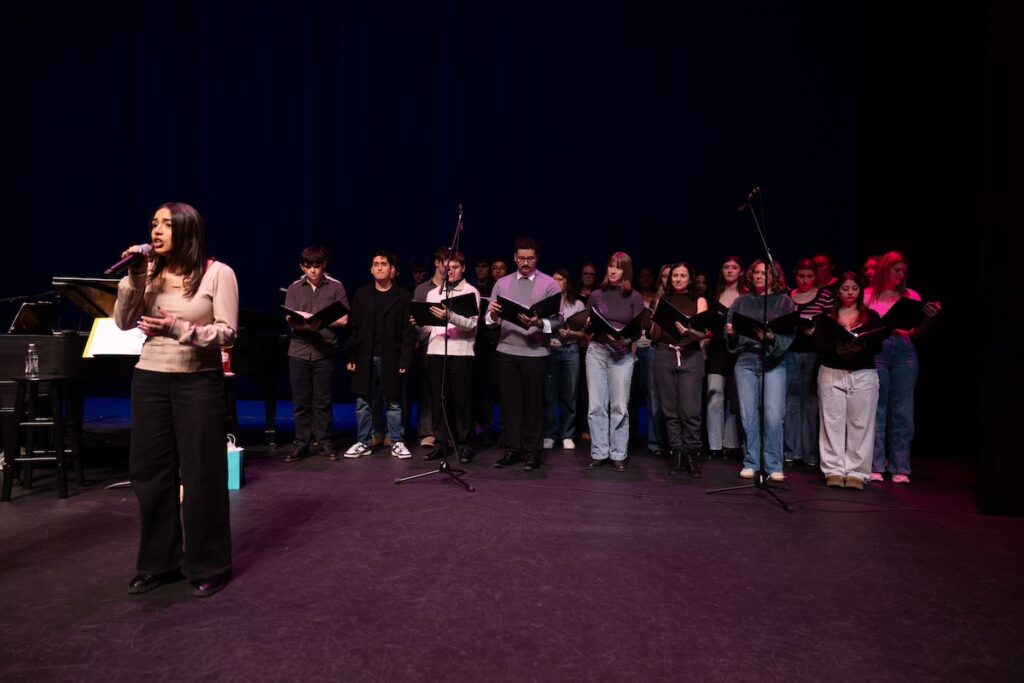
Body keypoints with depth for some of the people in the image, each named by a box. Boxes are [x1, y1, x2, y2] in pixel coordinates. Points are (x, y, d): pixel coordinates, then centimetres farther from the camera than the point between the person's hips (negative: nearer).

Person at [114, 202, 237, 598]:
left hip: (198, 382, -5)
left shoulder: (217, 273, -6)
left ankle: (209, 567, 15)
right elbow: (123, 323, 3)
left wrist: (180, 329, -26)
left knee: (201, 474, 1)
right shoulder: (150, 272, 7)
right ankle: (159, 562, 25)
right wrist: (134, 279, -9)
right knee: (150, 472, 9)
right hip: (150, 379, 5)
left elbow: (227, 333, -11)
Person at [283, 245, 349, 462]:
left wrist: (320, 323, -15)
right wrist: (306, 326, -20)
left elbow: (343, 320, 0)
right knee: (300, 401, 5)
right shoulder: (294, 288, 8)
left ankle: (322, 442, 15)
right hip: (299, 350, 1)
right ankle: (301, 443, 14)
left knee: (323, 400, 4)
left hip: (325, 350, -1)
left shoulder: (335, 287, 3)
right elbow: (290, 320, 1)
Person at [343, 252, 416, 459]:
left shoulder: (402, 296, 2)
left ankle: (397, 443, 14)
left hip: (390, 358, -2)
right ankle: (363, 443, 17)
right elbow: (353, 327, 6)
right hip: (365, 357, 2)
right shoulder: (362, 294, 8)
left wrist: (405, 360, -9)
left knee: (393, 402, 5)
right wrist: (350, 356, -1)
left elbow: (408, 331, -2)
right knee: (363, 402, 7)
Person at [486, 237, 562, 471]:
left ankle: (532, 452, 14)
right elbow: (490, 319, 6)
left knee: (533, 403, 5)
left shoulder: (549, 284, 0)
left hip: (535, 353, -2)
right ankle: (512, 450, 15)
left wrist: (539, 323, -24)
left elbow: (559, 319, -6)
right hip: (507, 351, 3)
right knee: (510, 401, 6)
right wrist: (493, 314, -17)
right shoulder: (502, 283, 9)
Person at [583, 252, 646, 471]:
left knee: (619, 406, 1)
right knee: (596, 405, 2)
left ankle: (618, 454, 11)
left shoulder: (634, 297, 4)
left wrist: (626, 340, -20)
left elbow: (638, 330, -1)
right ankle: (598, 453, 10)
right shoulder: (596, 295, 7)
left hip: (623, 354, -1)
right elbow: (587, 328, 10)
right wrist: (590, 324, -13)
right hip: (596, 351, 1)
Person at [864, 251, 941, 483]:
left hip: (904, 352, 2)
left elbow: (917, 333, 10)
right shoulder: (868, 295, 10)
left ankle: (900, 468, 5)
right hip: (876, 352, -1)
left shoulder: (912, 296, 14)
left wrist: (929, 318, -7)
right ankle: (875, 466, 2)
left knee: (902, 410, -1)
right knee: (876, 409, -3)